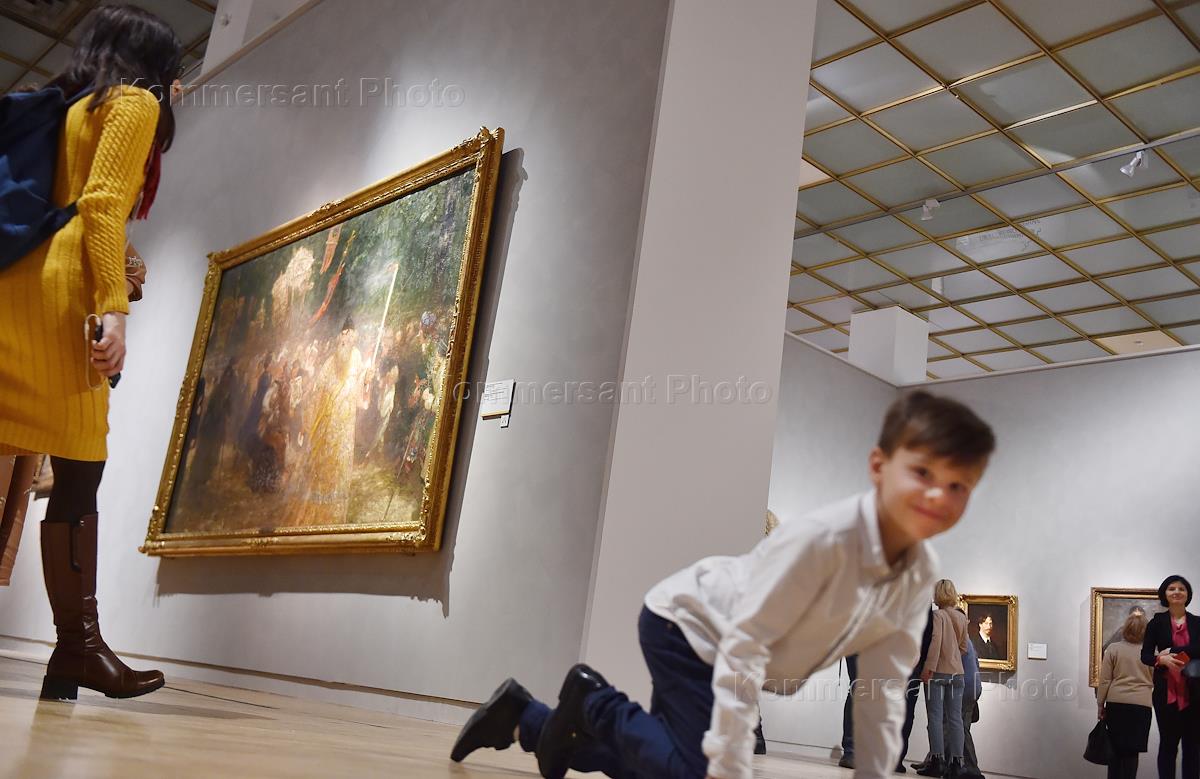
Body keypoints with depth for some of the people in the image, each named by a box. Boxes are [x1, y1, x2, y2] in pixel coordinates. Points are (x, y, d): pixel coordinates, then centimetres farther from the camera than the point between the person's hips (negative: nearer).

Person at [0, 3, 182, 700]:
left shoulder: (75, 105, 30)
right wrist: (114, 308, -18)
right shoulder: (135, 101, 6)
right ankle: (78, 645, -12)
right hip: (64, 285, -8)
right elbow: (101, 204, -10)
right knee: (80, 472, -11)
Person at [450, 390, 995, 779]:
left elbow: (882, 688, -5)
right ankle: (594, 701, 4)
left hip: (734, 655, 8)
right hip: (686, 625, -8)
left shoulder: (920, 572, -11)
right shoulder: (822, 537, -34)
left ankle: (522, 716, 31)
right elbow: (743, 645, -33)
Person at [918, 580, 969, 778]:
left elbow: (936, 641, -17)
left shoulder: (938, 615, -7)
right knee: (955, 719, 5)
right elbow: (963, 647, 15)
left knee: (936, 717, -2)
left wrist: (929, 668, -17)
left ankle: (937, 760, -5)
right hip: (958, 673, 5)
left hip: (939, 672, -5)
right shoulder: (962, 617, 10)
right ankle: (956, 762, 4)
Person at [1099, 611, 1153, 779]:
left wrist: (1100, 704, 7)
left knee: (1116, 748, 10)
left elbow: (1104, 680, 0)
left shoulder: (1113, 649, -1)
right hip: (1141, 705, 0)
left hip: (1116, 703, 0)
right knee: (1132, 751, 2)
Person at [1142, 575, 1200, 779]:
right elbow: (1145, 655, 0)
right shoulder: (1157, 622, 5)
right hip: (1166, 691, -1)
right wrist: (1162, 659, -20)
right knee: (1168, 743, 4)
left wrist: (1173, 652, -17)